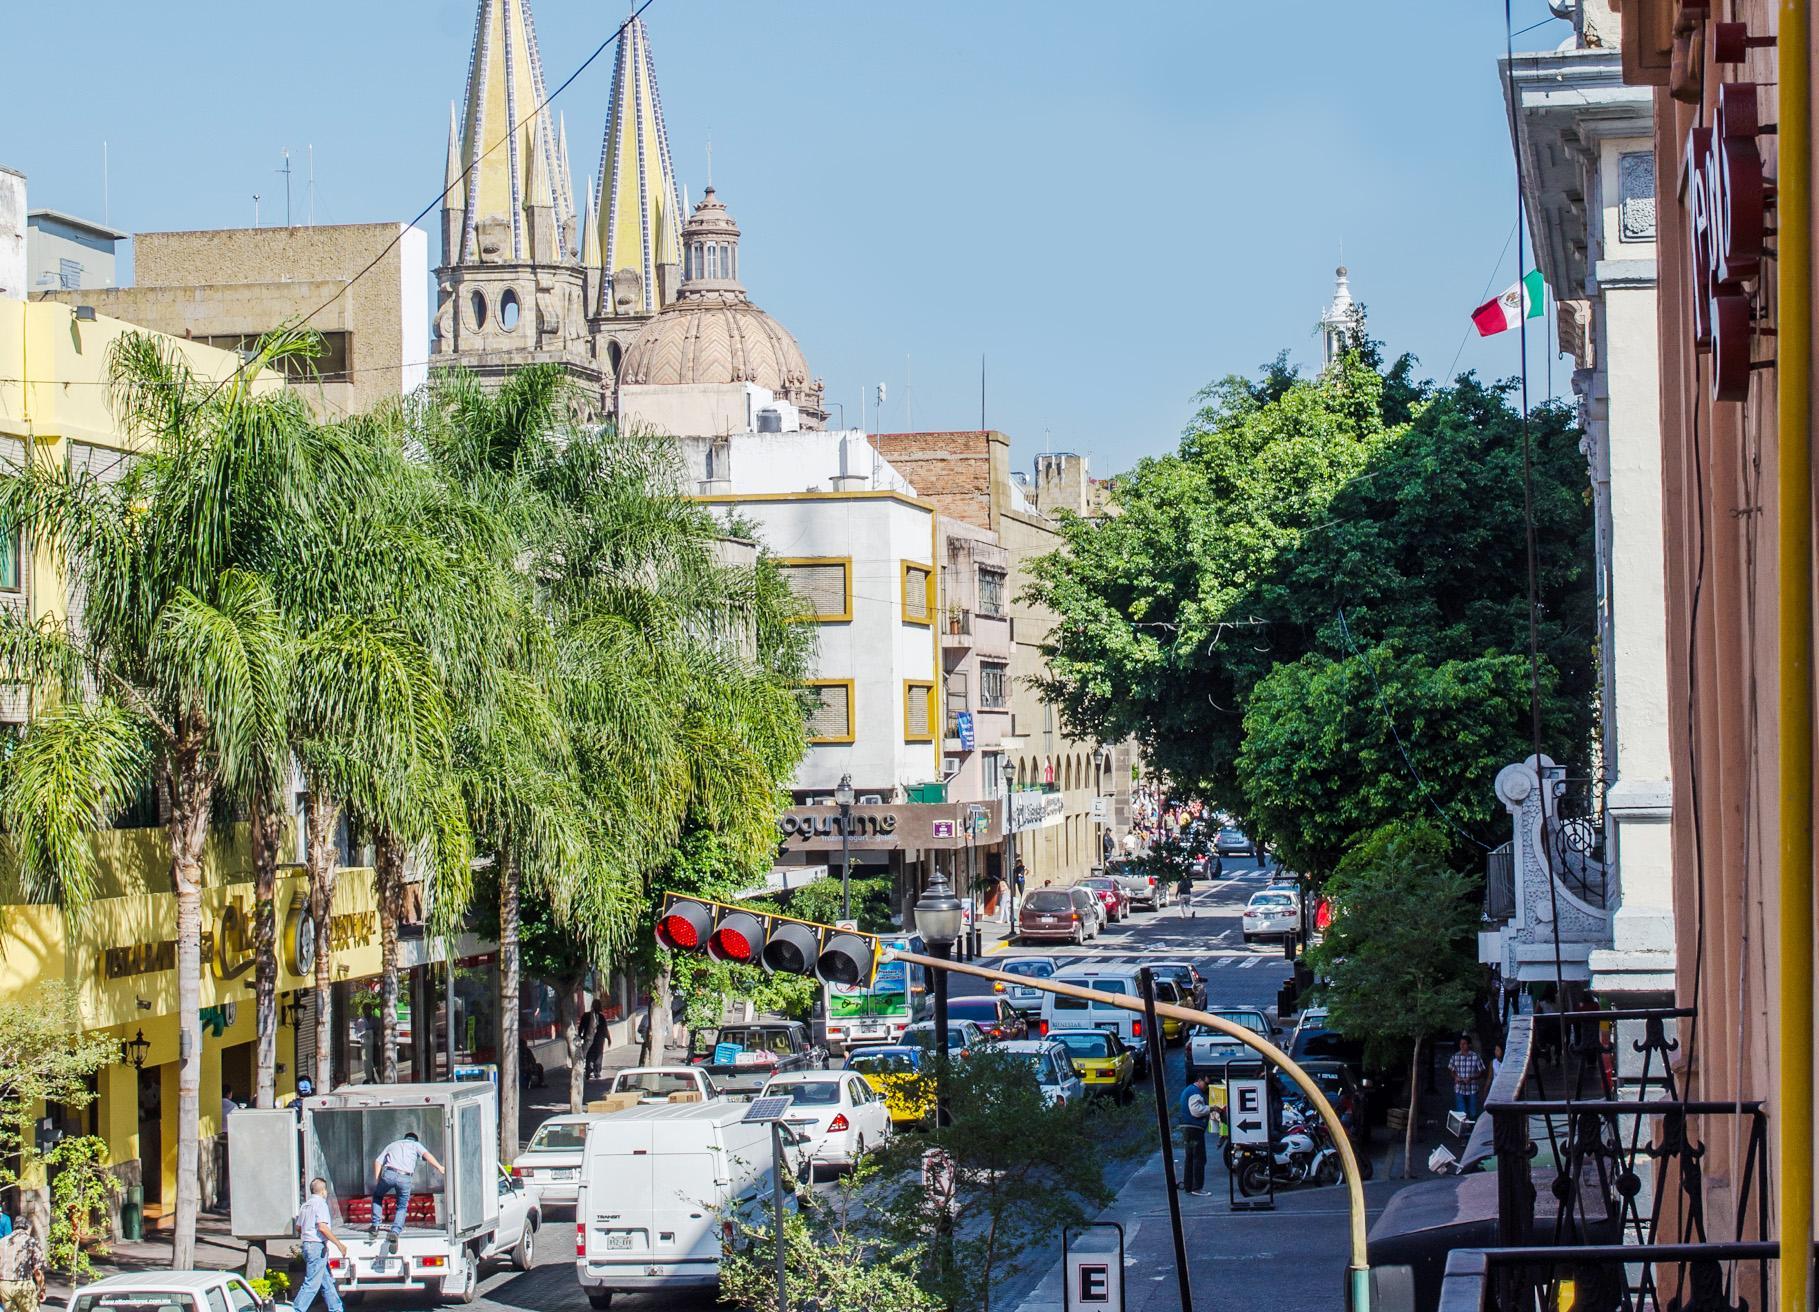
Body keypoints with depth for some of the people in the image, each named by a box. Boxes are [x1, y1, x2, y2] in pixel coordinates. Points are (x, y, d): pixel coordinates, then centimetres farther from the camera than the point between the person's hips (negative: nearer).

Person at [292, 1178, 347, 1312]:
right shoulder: (320, 1203, -11)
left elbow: (298, 1227, 22)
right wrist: (339, 1244, -17)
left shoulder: (306, 1204, 16)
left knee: (327, 1281, 15)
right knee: (311, 1283, -9)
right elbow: (322, 1227, -21)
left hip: (307, 1245, 10)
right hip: (318, 1246, -10)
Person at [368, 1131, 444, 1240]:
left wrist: (377, 1181, 19)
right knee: (402, 1207, 17)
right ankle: (396, 1230, -5)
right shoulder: (416, 1145, 23)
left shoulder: (392, 1144, 31)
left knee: (377, 1196, 28)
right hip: (404, 1178, -1)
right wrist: (439, 1167, -9)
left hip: (389, 1173, 1)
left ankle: (375, 1226, 17)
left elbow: (378, 1161, 19)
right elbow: (426, 1154, 1)